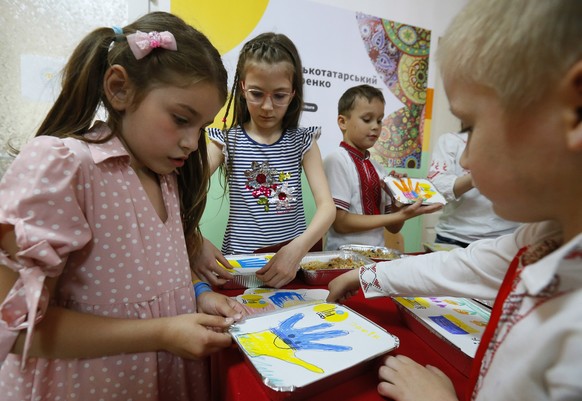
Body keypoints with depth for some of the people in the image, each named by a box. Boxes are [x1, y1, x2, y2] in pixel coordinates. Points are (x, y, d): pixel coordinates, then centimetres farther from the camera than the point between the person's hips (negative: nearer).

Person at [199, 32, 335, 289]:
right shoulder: (226, 141, 0)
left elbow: (327, 206, -7)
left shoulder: (302, 141, 2)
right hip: (239, 264, 0)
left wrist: (296, 250, -24)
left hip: (295, 262, 1)